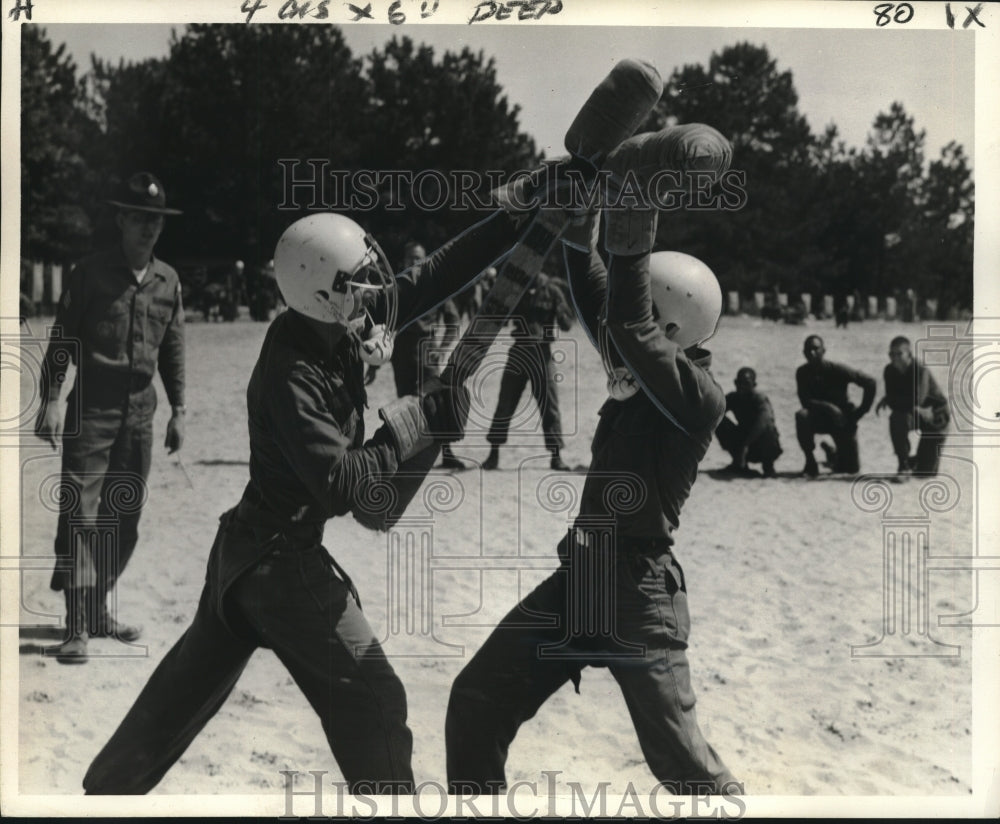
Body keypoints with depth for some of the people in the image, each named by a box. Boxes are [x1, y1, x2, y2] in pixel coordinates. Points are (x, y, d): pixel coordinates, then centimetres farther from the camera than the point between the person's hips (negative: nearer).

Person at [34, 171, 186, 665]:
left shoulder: (168, 281, 8)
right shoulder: (90, 274, -3)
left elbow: (173, 349, 15)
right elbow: (62, 341, -3)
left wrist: (177, 409, 13)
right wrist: (51, 400, -11)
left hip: (140, 412, 5)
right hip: (92, 409, -4)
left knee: (125, 518, 8)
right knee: (80, 514, -10)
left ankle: (98, 609, 23)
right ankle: (77, 627, -9)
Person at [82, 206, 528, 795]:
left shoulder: (343, 323, -4)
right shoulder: (291, 375, -26)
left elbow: (432, 277, -2)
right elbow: (344, 484, -28)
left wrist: (516, 221, -6)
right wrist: (418, 421, -25)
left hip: (247, 546, 9)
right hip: (280, 560, -9)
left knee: (192, 681, 22)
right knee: (370, 699, -4)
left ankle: (108, 788, 37)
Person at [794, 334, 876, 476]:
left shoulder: (836, 370, -18)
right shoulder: (802, 372, -11)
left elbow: (869, 382, -17)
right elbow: (805, 401, -20)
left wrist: (861, 411, -15)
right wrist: (829, 407, -35)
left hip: (842, 420, -1)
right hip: (818, 418, 1)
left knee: (852, 468, -3)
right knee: (801, 416, -35)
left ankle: (833, 452, 34)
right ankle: (810, 462, -17)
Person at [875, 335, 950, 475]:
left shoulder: (921, 371, -28)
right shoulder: (890, 371, -11)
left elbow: (916, 401, -39)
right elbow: (893, 403, -13)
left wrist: (886, 400, -30)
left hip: (935, 417, -4)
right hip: (915, 415, 4)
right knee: (897, 419, -35)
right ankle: (904, 463, -14)